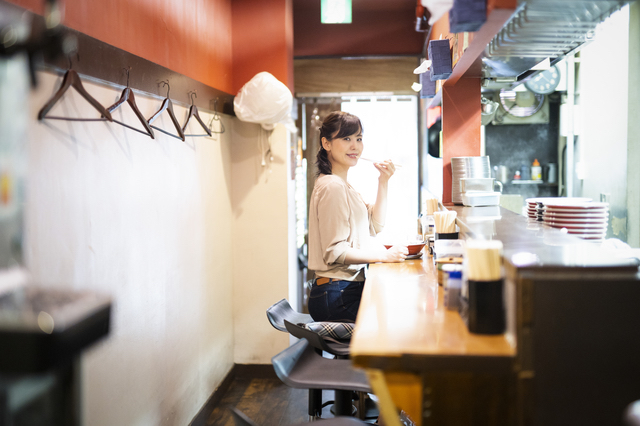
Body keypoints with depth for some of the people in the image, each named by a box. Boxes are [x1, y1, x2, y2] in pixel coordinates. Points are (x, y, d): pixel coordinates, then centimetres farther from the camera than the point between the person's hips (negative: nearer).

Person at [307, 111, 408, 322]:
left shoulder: (344, 186, 18)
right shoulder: (332, 187, -15)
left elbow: (374, 226, 16)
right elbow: (335, 252, -19)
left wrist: (383, 183, 10)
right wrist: (384, 255, -17)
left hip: (349, 288, 10)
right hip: (337, 296, -10)